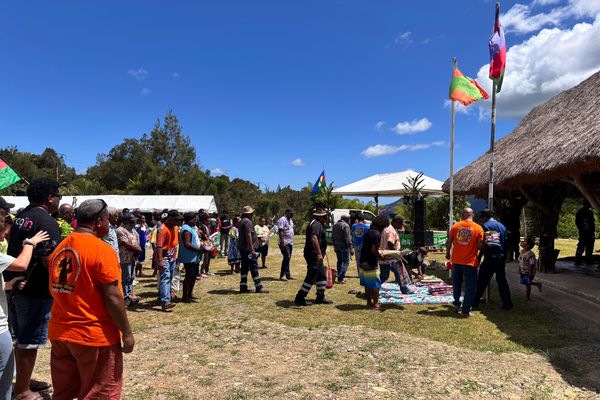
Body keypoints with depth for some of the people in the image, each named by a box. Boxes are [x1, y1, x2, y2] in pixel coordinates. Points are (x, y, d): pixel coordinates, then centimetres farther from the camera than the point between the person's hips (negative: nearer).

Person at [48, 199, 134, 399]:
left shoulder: (60, 248, 6)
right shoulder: (102, 250, -17)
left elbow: (55, 290, 13)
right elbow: (112, 298, -18)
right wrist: (127, 333, -10)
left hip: (59, 332, 7)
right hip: (94, 335, -7)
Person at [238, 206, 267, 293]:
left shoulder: (242, 221, 17)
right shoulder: (247, 221, -15)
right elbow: (248, 235, -22)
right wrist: (252, 250, -23)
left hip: (242, 248, 10)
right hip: (247, 248, -10)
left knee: (245, 267, 12)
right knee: (254, 267, -7)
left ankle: (243, 287, 14)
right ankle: (259, 287, -5)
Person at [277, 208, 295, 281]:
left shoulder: (290, 220, 19)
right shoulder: (282, 220, -10)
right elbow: (280, 231, -17)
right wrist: (282, 242, -23)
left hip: (290, 243, 9)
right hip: (284, 243, -9)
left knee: (288, 258, 10)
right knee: (287, 257, -14)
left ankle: (287, 274, 15)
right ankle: (282, 275, -11)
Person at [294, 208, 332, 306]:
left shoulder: (316, 224, 18)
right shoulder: (316, 224, -16)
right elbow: (314, 238, -32)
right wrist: (319, 253, -35)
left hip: (315, 255, 11)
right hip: (314, 255, -11)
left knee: (322, 275, 16)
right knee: (311, 277, -7)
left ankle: (320, 297, 23)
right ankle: (299, 298, -1)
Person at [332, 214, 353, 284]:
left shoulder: (335, 225, 12)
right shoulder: (345, 226, -15)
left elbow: (332, 236, 17)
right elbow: (347, 238, -19)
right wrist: (351, 248, -17)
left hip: (336, 246, 8)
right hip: (344, 246, -8)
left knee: (339, 261, 16)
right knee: (346, 262, -3)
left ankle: (340, 277, 21)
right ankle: (340, 278, -10)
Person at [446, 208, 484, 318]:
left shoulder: (455, 226, -1)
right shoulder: (478, 228, -6)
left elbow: (448, 242, 3)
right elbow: (480, 246, -7)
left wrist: (448, 253, 20)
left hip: (456, 260, 3)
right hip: (470, 262, -3)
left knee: (456, 283, 23)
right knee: (470, 287, 6)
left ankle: (456, 304, 27)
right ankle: (466, 310, 5)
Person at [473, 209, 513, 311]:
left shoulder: (485, 226, -6)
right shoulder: (502, 226, 10)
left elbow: (482, 244, -9)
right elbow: (505, 243, 11)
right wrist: (504, 256, 16)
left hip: (489, 258, -4)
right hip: (500, 258, 4)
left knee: (482, 281, 3)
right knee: (502, 281, 11)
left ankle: (475, 302, 7)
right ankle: (507, 303, 9)